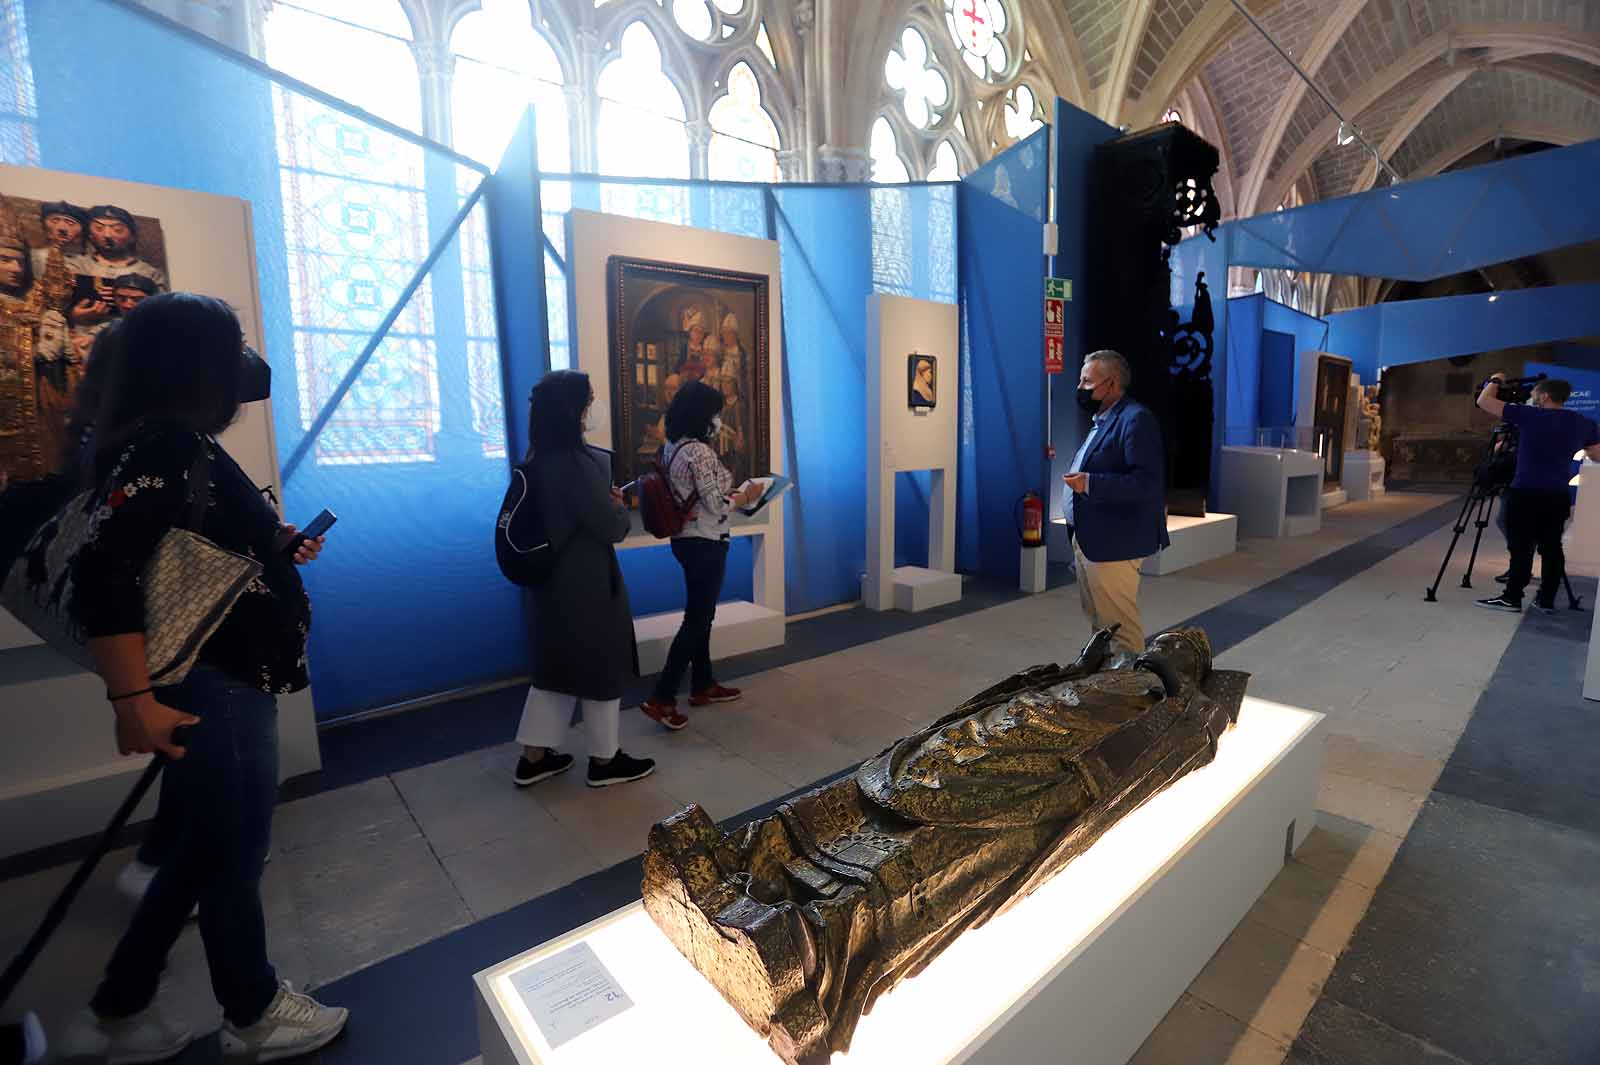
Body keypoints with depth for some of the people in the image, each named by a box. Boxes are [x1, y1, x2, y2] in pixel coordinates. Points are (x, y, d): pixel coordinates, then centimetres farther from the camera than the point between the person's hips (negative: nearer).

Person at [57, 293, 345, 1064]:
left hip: (226, 682, 9)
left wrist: (278, 552, 21)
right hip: (212, 690, -9)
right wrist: (133, 701, -24)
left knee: (207, 849, 22)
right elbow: (103, 576, -26)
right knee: (234, 854, 10)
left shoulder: (176, 444, 10)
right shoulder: (165, 446, -20)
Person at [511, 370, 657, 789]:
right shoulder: (578, 463, -23)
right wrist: (620, 507, 0)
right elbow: (612, 528, -19)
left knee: (558, 664, 19)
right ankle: (604, 760, 23)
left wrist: (605, 500, 8)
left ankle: (534, 757, 28)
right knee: (601, 667, 7)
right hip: (587, 584, -9)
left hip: (554, 579, 9)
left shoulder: (537, 461, 5)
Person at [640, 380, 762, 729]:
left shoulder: (672, 447, 8)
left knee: (700, 614, 18)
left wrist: (729, 492, 12)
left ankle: (703, 685, 31)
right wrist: (746, 495, -4)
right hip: (705, 543, -9)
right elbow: (717, 505, -20)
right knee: (697, 619, -2)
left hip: (687, 540, 10)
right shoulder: (699, 451, -20)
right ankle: (661, 698, 1)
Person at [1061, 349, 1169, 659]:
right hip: (1088, 541, 10)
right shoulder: (1102, 420, 16)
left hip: (1112, 546, -10)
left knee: (1119, 627, 0)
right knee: (1098, 622, 20)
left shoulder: (1136, 419, -15)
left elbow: (1147, 482, -23)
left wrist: (1089, 484, -26)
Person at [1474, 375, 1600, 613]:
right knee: (1551, 547, 10)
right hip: (1559, 495, 6)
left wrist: (1495, 380, 13)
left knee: (1521, 547, -4)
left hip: (1525, 493, -5)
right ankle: (1546, 600, 14)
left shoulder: (1529, 415, -7)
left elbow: (1484, 401, -5)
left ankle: (1512, 598, -2)